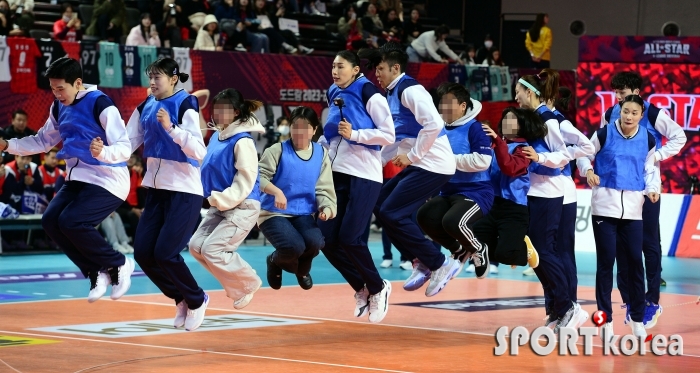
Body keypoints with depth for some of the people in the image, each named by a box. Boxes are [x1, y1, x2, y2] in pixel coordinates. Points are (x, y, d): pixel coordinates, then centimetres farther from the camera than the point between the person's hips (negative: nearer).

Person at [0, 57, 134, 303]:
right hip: (78, 179, 8)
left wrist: (103, 152, -44)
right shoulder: (59, 107, 6)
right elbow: (43, 142, 21)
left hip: (107, 181, -8)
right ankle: (96, 272, 4)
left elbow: (125, 148, -22)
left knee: (71, 222, -23)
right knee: (50, 220, -7)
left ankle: (118, 265, -2)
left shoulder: (99, 103, -18)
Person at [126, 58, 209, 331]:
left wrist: (171, 128, -30)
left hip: (184, 191, -7)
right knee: (143, 252, 0)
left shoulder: (184, 105, -12)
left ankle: (196, 300, 12)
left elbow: (200, 152, -20)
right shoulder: (145, 108, 6)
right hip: (156, 189, 7)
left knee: (165, 254, -13)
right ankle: (181, 299, 21)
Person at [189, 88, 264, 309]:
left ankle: (248, 285, 7)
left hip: (242, 206, -9)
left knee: (212, 250, -15)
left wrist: (223, 198, -26)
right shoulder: (217, 136, 8)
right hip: (220, 206, 9)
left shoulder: (242, 142, -17)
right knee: (197, 246, 1)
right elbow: (208, 168, 19)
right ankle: (236, 284, 14)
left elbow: (246, 179, -21)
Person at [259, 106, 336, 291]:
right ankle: (275, 261, 12)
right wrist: (276, 191, -36)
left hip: (303, 214, 3)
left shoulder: (321, 154, 4)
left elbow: (324, 188, 1)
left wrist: (326, 209, -20)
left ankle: (302, 270, 13)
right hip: (274, 213, -3)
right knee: (294, 246, -30)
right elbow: (259, 176, -16)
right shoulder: (278, 150, -8)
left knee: (315, 242, -27)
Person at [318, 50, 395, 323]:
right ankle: (361, 289, 17)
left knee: (350, 238, -14)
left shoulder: (368, 93, -8)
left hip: (364, 175, -7)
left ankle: (377, 288, 9)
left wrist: (354, 134, -19)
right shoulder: (334, 95, 13)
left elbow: (388, 135, -11)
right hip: (337, 174, 7)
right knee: (327, 240, -2)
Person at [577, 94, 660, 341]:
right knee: (606, 262, 1)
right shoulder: (604, 134, -5)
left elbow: (651, 169, 12)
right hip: (605, 206, -2)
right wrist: (588, 171, -14)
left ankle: (637, 319, 11)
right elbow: (584, 155, 5)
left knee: (635, 261, 1)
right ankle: (606, 320, 9)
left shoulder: (648, 140, 2)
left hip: (633, 208, 2)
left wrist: (653, 188, -6)